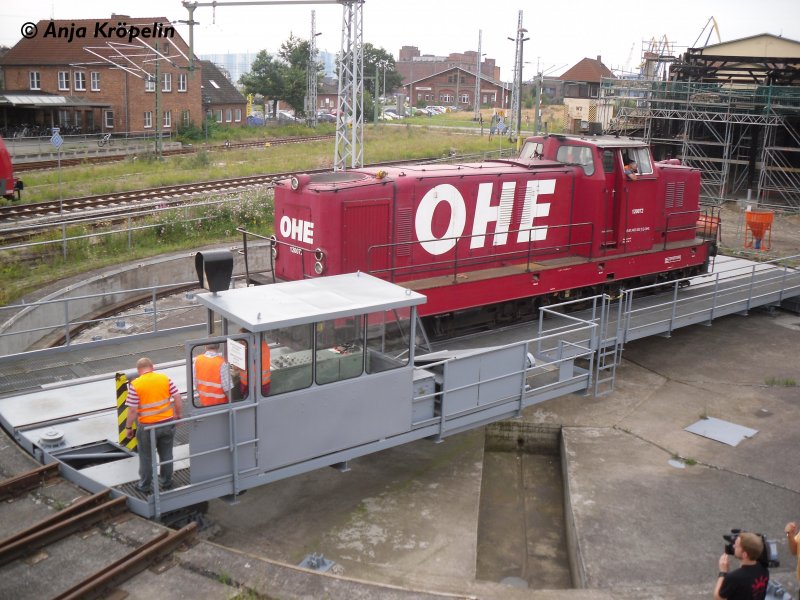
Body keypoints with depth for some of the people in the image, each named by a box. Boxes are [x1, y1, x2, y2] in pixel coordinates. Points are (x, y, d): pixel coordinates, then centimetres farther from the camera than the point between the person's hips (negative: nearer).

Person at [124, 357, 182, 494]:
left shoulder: (135, 385, -12)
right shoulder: (165, 378, -3)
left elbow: (132, 410, -12)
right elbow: (177, 398, -2)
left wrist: (128, 427, 0)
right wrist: (178, 415, 12)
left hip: (147, 426, -3)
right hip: (167, 423, 3)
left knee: (146, 457, 14)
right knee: (166, 454, 18)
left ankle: (145, 486, 28)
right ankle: (166, 482, 31)